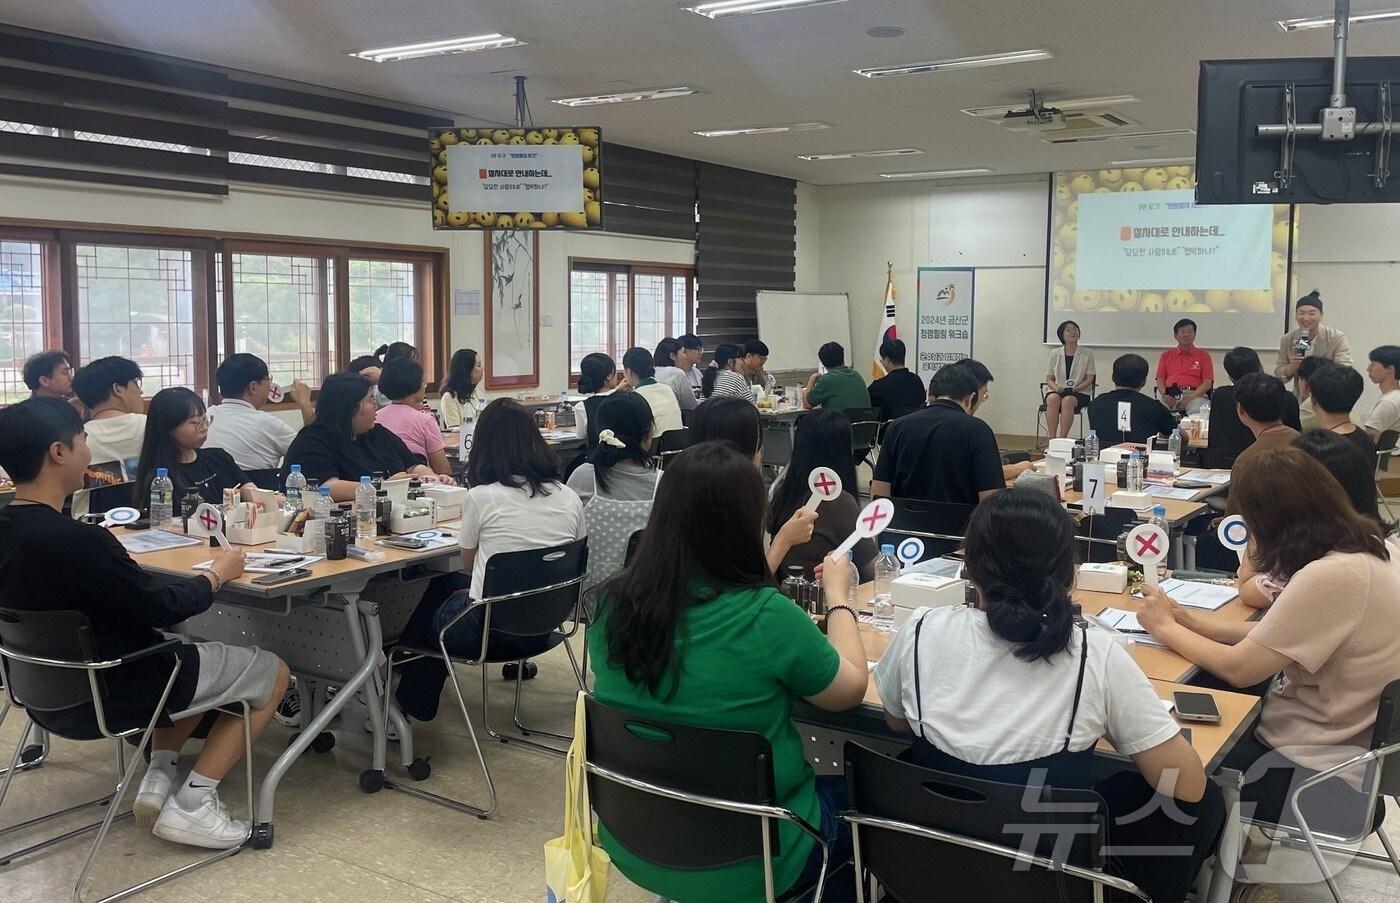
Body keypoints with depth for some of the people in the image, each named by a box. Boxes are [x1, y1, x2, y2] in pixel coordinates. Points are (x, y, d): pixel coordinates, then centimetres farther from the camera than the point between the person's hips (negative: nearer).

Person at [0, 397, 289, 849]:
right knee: (272, 671, 7)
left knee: (188, 655, 32)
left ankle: (159, 778, 17)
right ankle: (190, 804, 3)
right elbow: (162, 609, -21)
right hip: (108, 695, -9)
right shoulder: (76, 541, -32)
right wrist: (217, 575, -5)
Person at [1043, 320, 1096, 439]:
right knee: (1053, 399, -36)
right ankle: (1051, 440, -38)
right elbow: (1049, 379, 10)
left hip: (1079, 393, -1)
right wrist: (1056, 387, -12)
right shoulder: (1054, 353, 11)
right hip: (1057, 391, 1)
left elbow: (1089, 379, 3)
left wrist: (1076, 388, -17)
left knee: (1068, 400, -37)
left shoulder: (1087, 354, 7)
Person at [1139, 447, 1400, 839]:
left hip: (1312, 774, -8)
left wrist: (1165, 628, -7)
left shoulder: (1331, 577, -29)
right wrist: (1194, 623, 3)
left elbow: (1238, 668, -22)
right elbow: (1275, 636, 8)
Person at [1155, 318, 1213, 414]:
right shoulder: (1166, 355, 22)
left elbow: (1207, 383, 5)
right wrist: (1164, 395, -10)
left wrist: (1190, 398, -12)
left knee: (1197, 410, -37)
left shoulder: (1204, 356, 15)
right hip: (1170, 394, 1)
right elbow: (1160, 380, 13)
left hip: (1195, 394, -1)